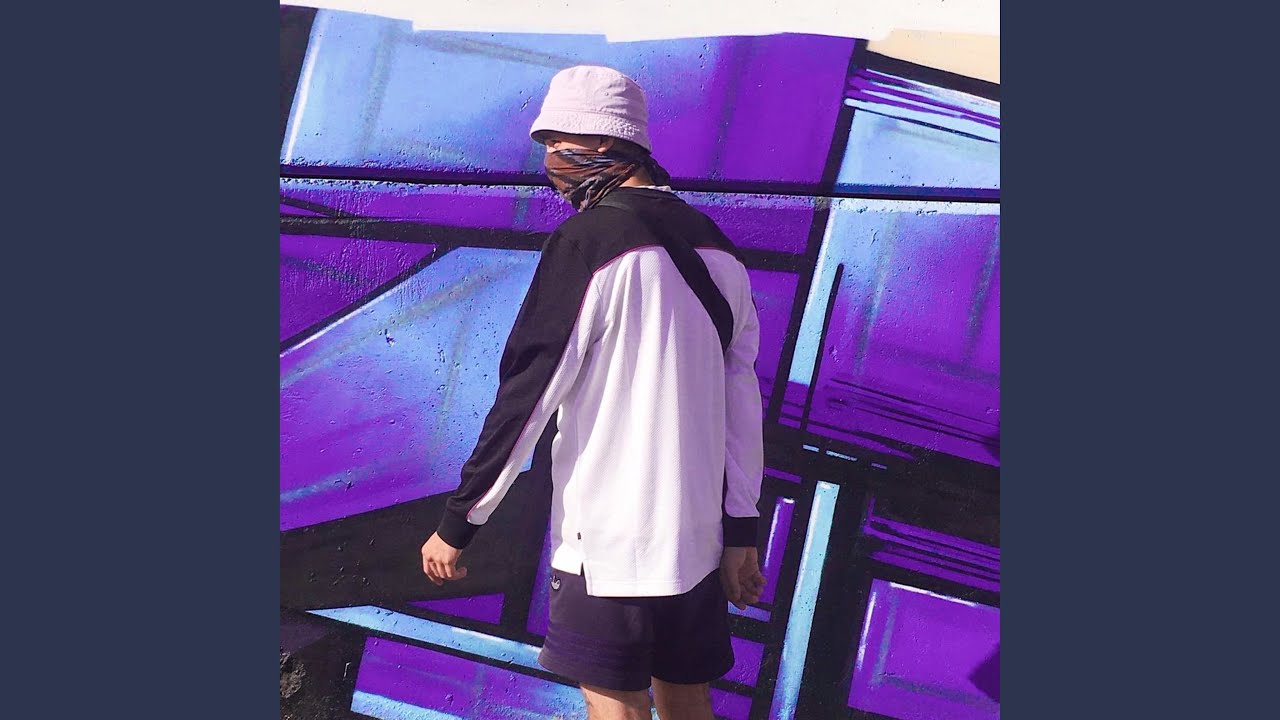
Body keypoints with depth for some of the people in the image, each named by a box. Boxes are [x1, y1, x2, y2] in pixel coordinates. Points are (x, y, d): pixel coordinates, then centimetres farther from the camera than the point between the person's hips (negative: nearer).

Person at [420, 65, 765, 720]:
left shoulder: (587, 243, -13)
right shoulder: (716, 248, 7)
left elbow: (527, 395, -14)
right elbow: (742, 401, 9)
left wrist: (457, 523, -7)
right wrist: (740, 530, 14)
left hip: (607, 539, -7)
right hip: (695, 535, 7)